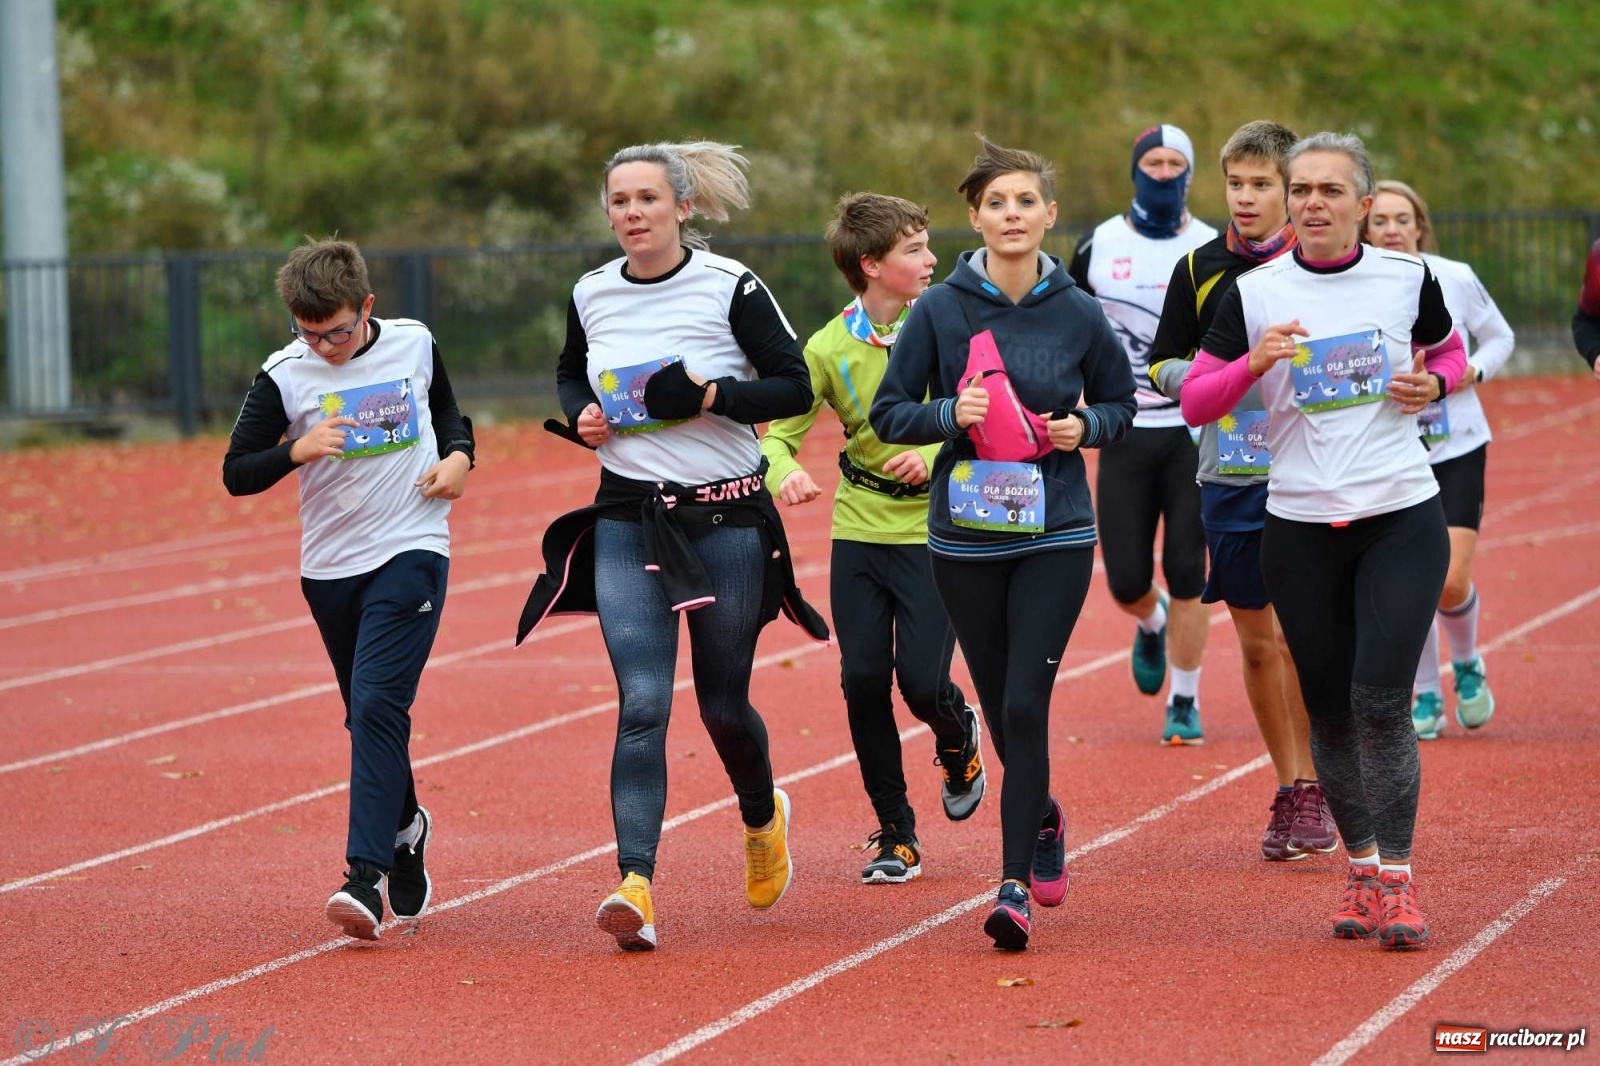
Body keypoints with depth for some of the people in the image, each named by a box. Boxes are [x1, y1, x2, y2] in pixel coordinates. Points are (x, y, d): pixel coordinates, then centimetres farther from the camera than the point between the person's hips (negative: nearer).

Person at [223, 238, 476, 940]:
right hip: (330, 566, 2)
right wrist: (296, 450, -23)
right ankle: (405, 827, 40)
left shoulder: (415, 345, -1)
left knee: (377, 705, -16)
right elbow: (235, 473, -5)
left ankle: (367, 876, -21)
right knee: (368, 717, 13)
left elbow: (446, 408, 20)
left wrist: (458, 455, -1)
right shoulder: (284, 375, -5)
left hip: (412, 552, -2)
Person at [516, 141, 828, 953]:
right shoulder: (591, 295, 4)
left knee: (723, 705, 9)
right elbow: (570, 375, 22)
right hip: (628, 518, 2)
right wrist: (581, 415, 0)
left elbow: (795, 387, -7)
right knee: (642, 704, -13)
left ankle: (762, 817, 42)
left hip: (726, 518, -2)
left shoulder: (729, 288, -8)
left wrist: (709, 395, -21)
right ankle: (635, 886, -19)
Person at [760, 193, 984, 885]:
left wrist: (937, 455, -19)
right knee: (863, 680, -3)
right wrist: (784, 473, -24)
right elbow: (780, 431, -2)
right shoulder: (829, 348, -3)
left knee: (922, 679, -12)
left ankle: (958, 738, 27)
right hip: (860, 531, 2)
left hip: (935, 529, -2)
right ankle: (896, 833, 13)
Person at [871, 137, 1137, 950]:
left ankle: (1015, 884, -8)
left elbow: (1121, 401, 13)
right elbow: (888, 412, 0)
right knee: (1001, 707, 11)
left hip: (1055, 533, -1)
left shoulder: (1078, 314, -1)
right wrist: (950, 414, -18)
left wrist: (1086, 427, -8)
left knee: (1025, 704, -12)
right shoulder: (940, 310, -3)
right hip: (966, 536, 1)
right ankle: (1043, 818, 41)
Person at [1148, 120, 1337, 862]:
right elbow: (1161, 365, 11)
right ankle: (1287, 790, 18)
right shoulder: (1200, 269, 5)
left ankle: (1316, 787, 4)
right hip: (1228, 477, 2)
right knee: (1257, 641, 7)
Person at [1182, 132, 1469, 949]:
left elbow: (1449, 352, 19)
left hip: (1402, 519, -1)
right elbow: (1193, 401, 0)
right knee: (1329, 709, 7)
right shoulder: (1254, 294, -1)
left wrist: (1432, 383, -4)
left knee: (1382, 701, -13)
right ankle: (1361, 865, 26)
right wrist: (1253, 364, -18)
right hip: (1300, 529, 1)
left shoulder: (1408, 279, 0)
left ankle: (1396, 879, -3)